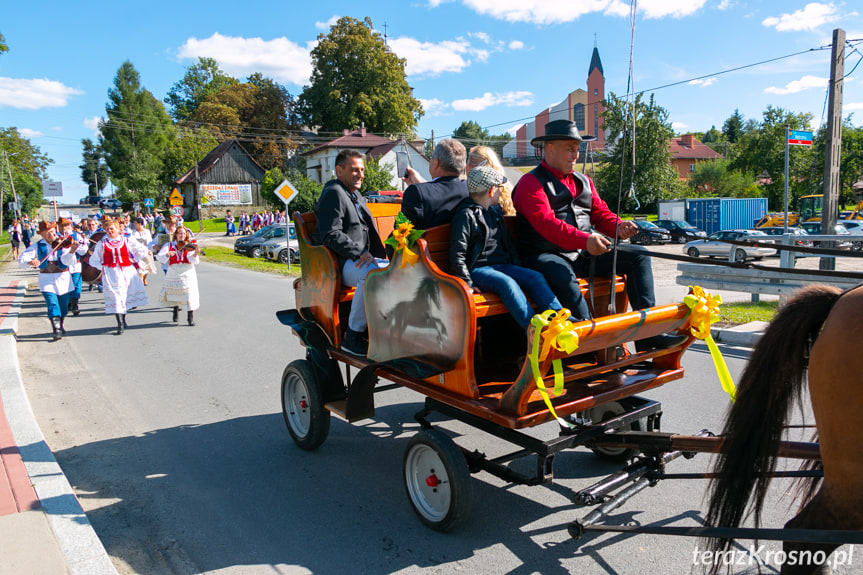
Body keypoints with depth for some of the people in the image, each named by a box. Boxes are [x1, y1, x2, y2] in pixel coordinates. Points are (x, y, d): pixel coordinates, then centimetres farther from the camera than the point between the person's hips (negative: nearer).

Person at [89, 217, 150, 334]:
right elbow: (93, 260, 15)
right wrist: (102, 267, -1)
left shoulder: (126, 241, 8)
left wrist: (133, 259, 7)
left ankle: (123, 319, 21)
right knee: (115, 296, -8)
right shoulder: (102, 243, 8)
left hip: (126, 271, 1)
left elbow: (143, 250, 14)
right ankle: (120, 324, -8)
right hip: (111, 273, -1)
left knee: (126, 296, 1)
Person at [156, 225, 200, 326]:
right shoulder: (169, 245, 5)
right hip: (173, 274, 2)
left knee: (189, 294, -10)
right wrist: (167, 254, -27)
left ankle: (190, 318, -1)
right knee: (174, 294, 11)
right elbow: (159, 257, -7)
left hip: (187, 274, -2)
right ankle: (176, 313, 38)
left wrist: (195, 254, -33)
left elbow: (194, 261, -13)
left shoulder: (189, 246, 1)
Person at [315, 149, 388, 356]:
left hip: (362, 258, 9)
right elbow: (331, 235, -18)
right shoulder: (333, 194, -5)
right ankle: (353, 337, -29)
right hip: (339, 264, -9)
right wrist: (360, 253, -25)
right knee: (370, 273, -38)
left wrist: (368, 254, 14)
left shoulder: (357, 196, 25)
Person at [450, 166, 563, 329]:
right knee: (507, 282, -34)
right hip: (477, 269, -8)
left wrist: (517, 268, 17)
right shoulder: (466, 215, -6)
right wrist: (467, 284, -18)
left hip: (501, 265, 8)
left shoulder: (495, 210, 21)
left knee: (536, 277, -15)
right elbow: (457, 254, -12)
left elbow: (508, 242, 29)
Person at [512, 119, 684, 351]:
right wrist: (585, 240, -35)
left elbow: (600, 212, 13)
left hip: (584, 254, 8)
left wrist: (618, 226, -12)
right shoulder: (531, 183, -5)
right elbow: (547, 223, -21)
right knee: (563, 275, -41)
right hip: (545, 256, -7)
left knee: (639, 256, -2)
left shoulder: (583, 181, 21)